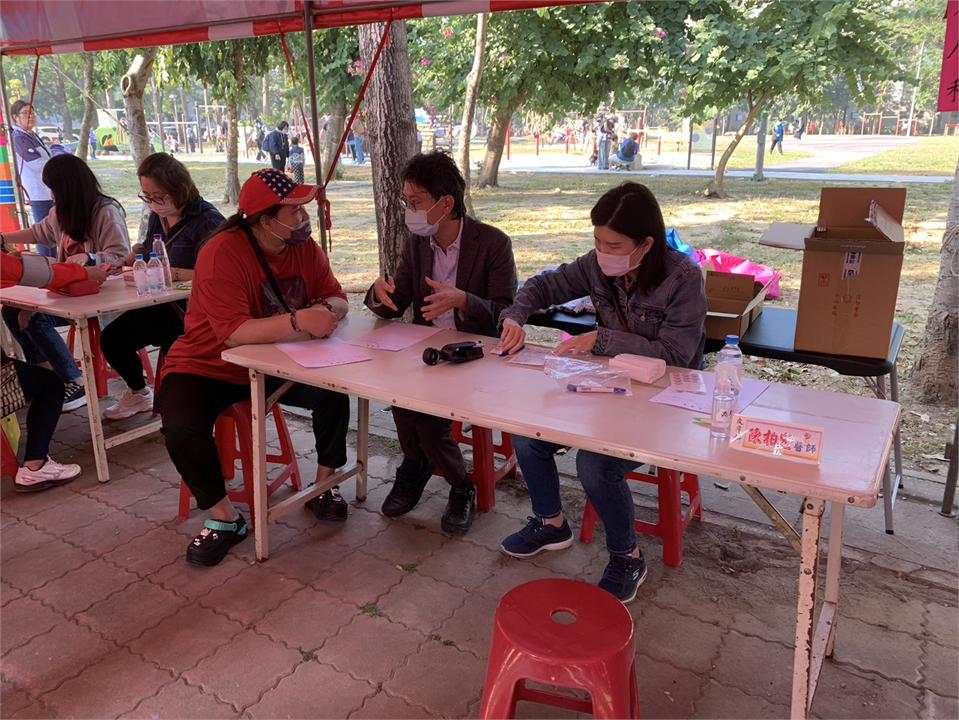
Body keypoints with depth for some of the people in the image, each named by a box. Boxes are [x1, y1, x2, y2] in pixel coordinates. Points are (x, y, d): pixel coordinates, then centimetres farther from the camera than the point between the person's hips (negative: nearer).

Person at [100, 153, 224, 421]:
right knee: (112, 337, 4)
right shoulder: (158, 217, 11)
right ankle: (139, 393, 28)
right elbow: (146, 253, 26)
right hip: (161, 305, 9)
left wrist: (173, 273, -29)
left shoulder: (207, 221, -16)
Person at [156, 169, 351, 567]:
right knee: (181, 429, -30)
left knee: (336, 390, -19)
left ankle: (325, 484, 4)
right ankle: (225, 517, -6)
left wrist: (326, 310, -27)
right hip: (209, 367, -4)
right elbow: (234, 332, -34)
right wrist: (298, 321, -44)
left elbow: (336, 298, -2)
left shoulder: (304, 247, -5)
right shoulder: (222, 253, -24)